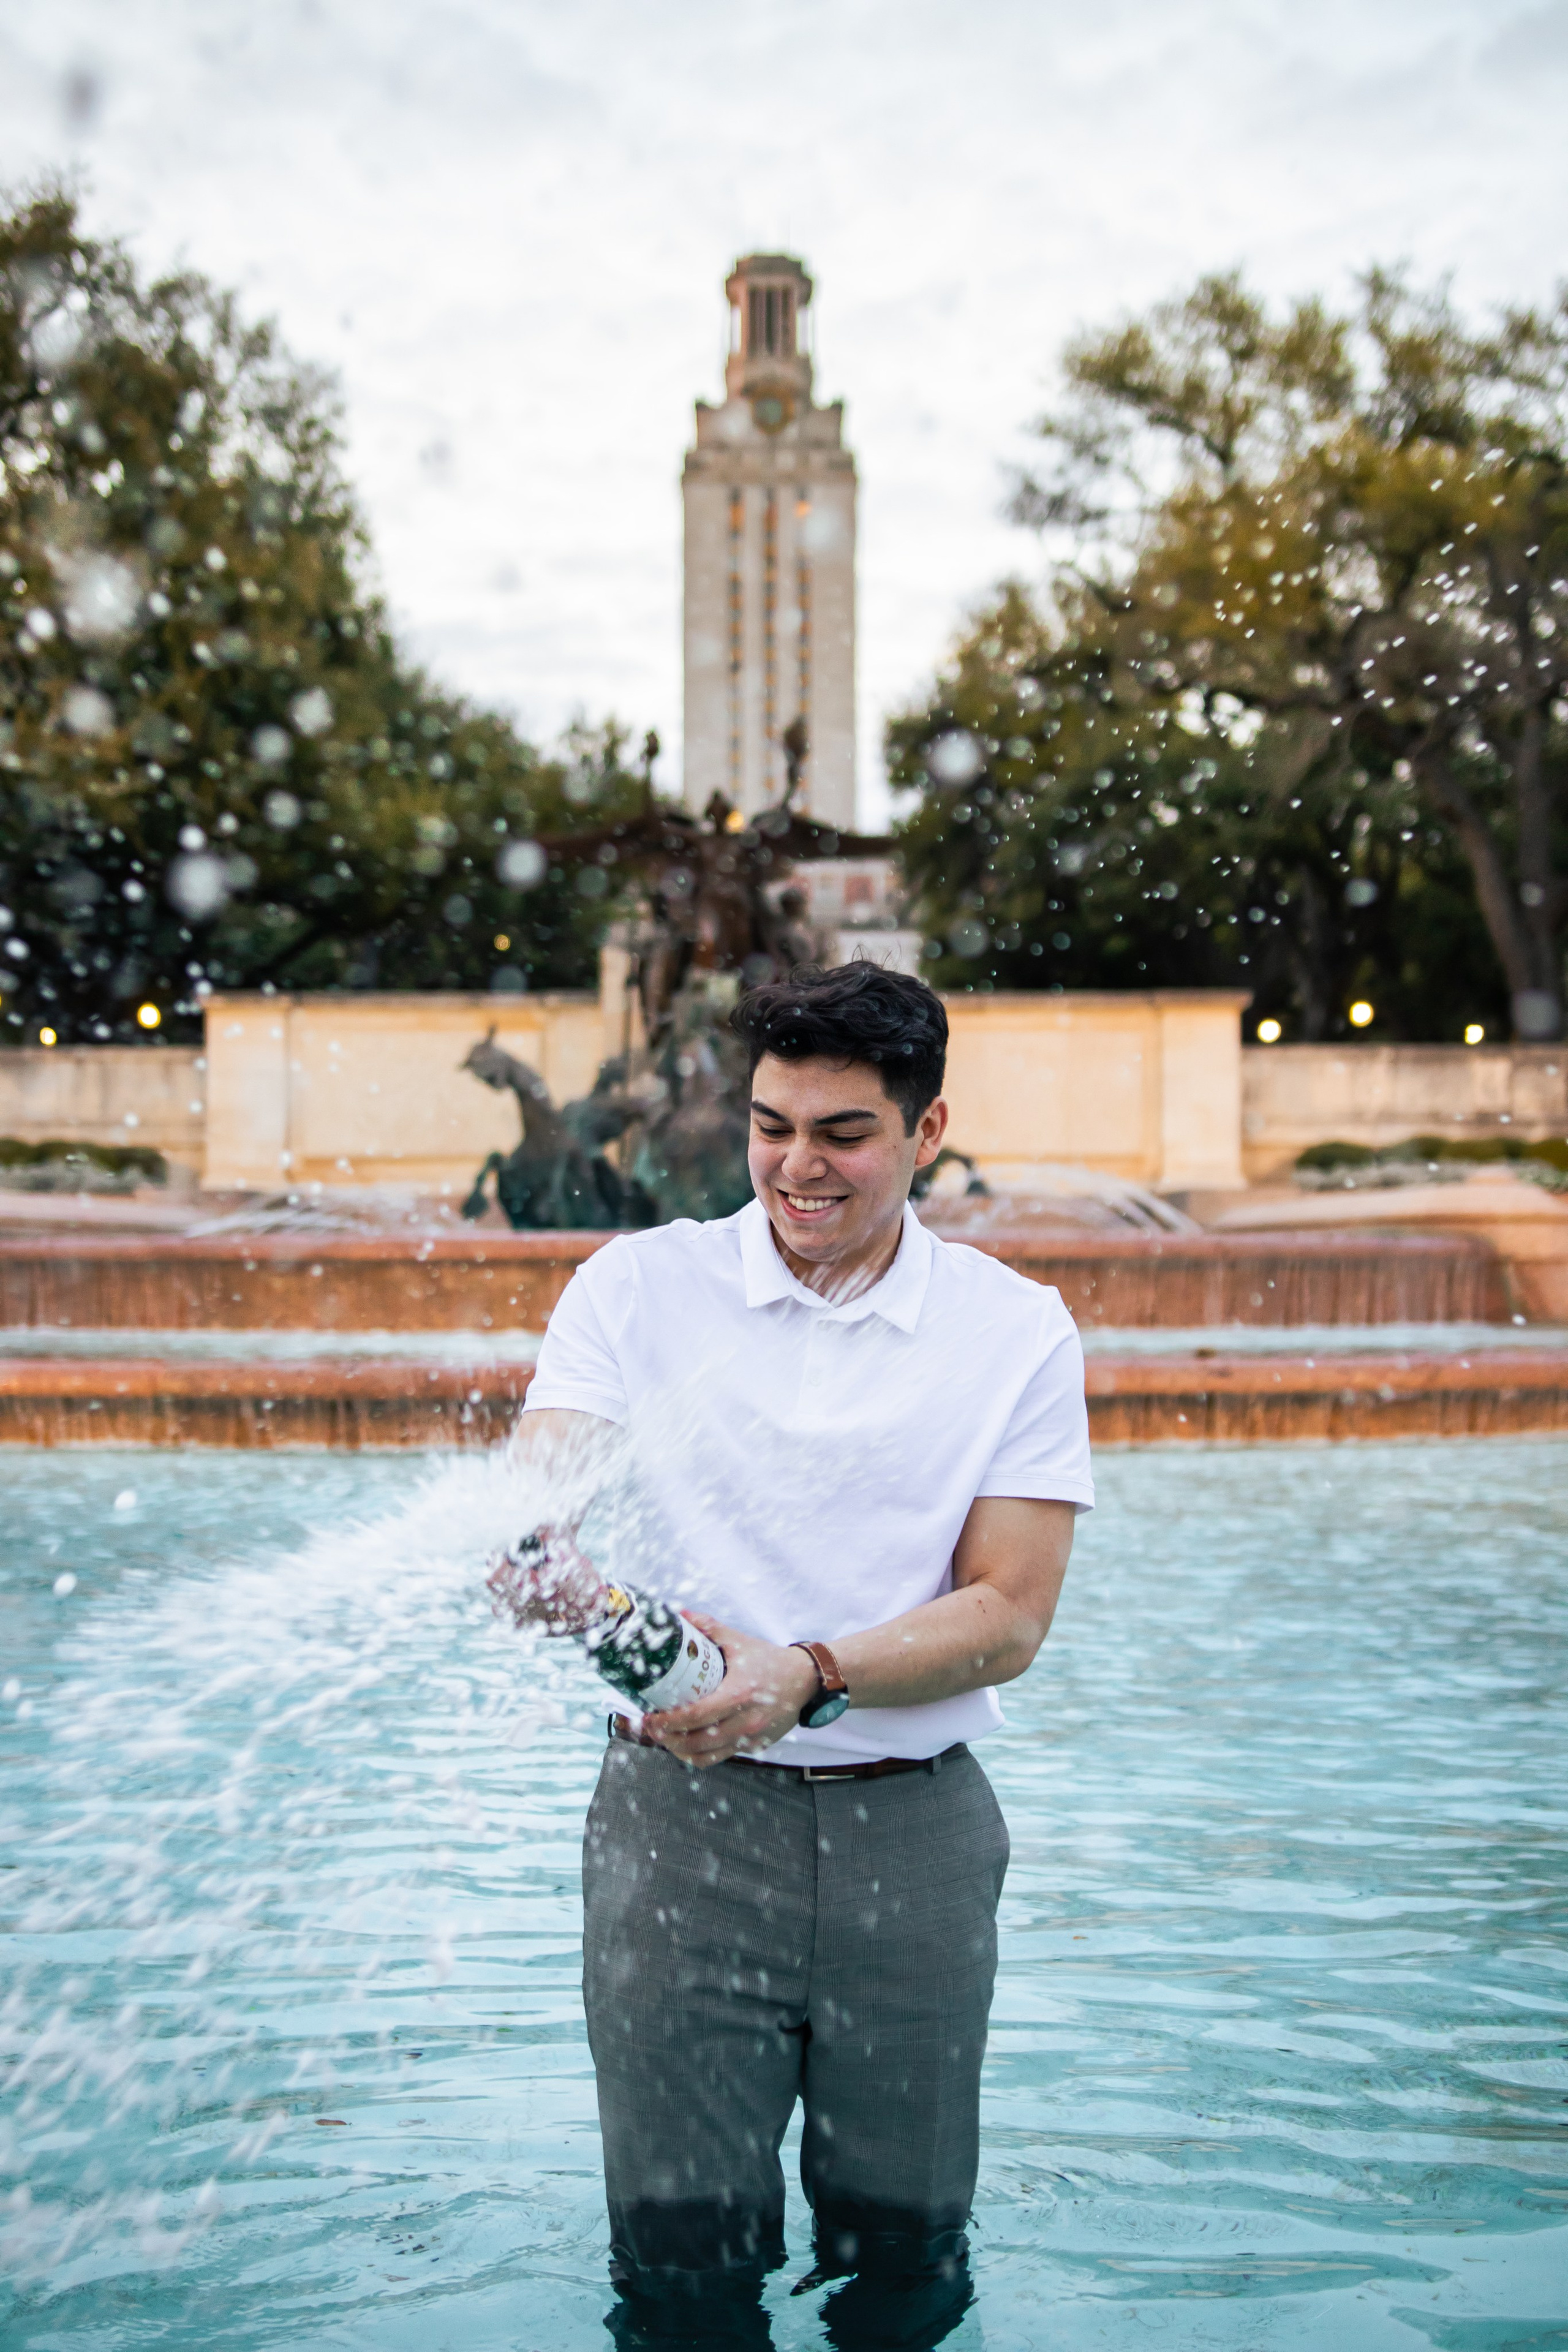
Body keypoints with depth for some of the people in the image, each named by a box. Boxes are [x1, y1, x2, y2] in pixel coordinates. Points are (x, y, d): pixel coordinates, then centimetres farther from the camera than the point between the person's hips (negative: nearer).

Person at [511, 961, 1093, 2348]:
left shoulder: (1017, 1331, 0)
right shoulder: (641, 1283, 0)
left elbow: (1008, 1613, -6)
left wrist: (807, 1679, -22)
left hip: (913, 1828, 1)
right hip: (681, 1816, -1)